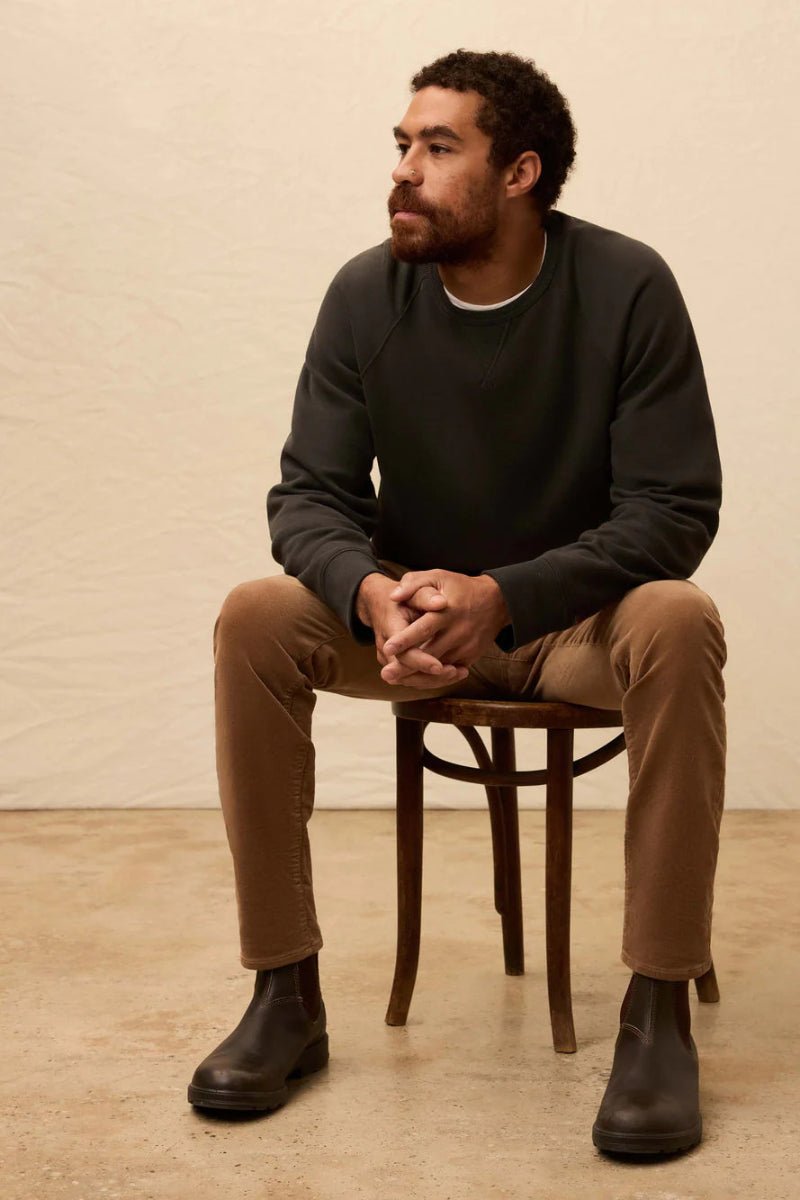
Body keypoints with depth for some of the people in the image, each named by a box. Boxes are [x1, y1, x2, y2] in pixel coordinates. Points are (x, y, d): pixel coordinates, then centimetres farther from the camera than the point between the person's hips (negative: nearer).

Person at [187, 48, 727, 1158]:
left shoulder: (627, 287, -15)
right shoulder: (367, 295, -7)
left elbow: (674, 509, -18)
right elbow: (310, 494, -7)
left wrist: (500, 595, -32)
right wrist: (374, 593, -31)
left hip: (576, 616, -2)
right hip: (410, 612, 3)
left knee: (679, 621, -34)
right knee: (253, 619, -23)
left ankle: (660, 1009, -24)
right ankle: (286, 996, -15)